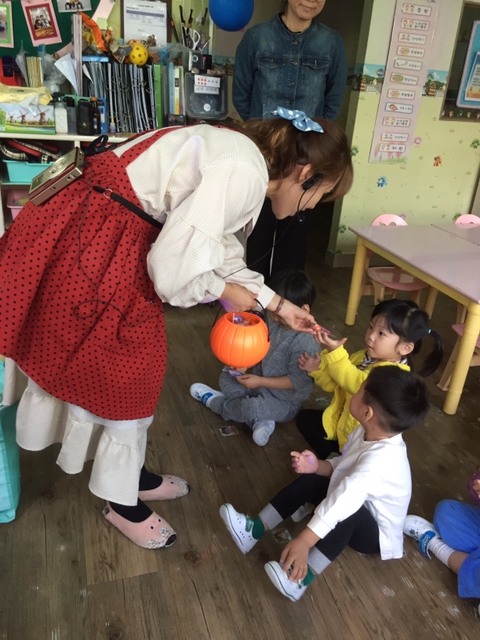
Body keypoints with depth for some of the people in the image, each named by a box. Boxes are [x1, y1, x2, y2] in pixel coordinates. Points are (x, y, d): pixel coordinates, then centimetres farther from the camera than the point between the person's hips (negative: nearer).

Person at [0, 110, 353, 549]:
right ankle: (120, 501, 32)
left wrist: (280, 305, 21)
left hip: (118, 242, 10)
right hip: (89, 245, -10)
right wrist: (223, 292, -5)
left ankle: (130, 474, 42)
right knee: (117, 372, 7)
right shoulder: (243, 173, -21)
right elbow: (172, 268, -25)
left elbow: (220, 252, 18)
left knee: (134, 366, 20)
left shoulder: (245, 158, 11)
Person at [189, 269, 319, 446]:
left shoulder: (303, 343, -29)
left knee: (251, 408, -32)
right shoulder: (274, 324, -6)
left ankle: (214, 401, 1)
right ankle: (258, 420, -13)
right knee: (226, 378, 4)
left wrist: (260, 381, -24)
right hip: (261, 381, 9)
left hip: (284, 401, -9)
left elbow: (295, 381, -26)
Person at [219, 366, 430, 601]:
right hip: (361, 504, 9)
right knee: (309, 479, -4)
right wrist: (318, 466, -18)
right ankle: (256, 529, -6)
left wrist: (303, 542, -51)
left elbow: (343, 501, -48)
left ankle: (301, 576, -34)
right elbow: (344, 466, 2)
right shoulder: (370, 433, -12)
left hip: (376, 534, -9)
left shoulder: (380, 458, -39)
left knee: (346, 512, -39)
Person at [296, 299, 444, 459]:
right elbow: (333, 383, 3)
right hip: (339, 421, 7)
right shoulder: (364, 356, -3)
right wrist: (317, 369, -15)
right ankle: (333, 456, 6)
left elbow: (357, 383, -41)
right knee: (305, 418, 10)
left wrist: (335, 352, -49)